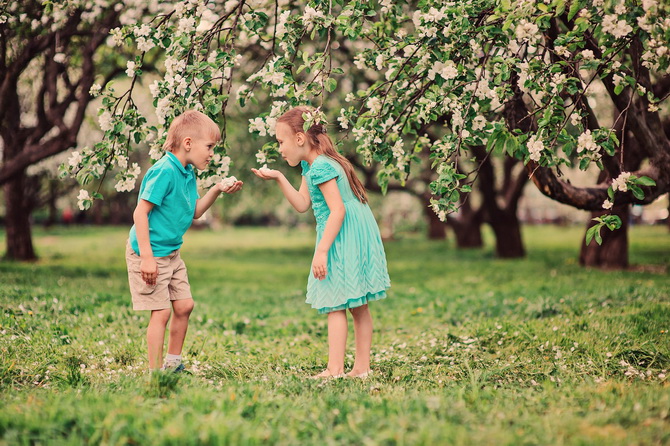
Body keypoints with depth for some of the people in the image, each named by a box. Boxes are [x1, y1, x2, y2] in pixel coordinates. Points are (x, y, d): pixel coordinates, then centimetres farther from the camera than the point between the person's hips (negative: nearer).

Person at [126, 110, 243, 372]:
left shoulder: (188, 173, 7)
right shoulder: (164, 171, -22)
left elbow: (194, 212, 16)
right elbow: (140, 212, -24)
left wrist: (217, 191, 2)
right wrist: (147, 257, -25)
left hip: (171, 253, 9)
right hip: (149, 253, -9)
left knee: (184, 305, 11)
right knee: (161, 311, -7)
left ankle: (173, 363, 26)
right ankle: (155, 371, 3)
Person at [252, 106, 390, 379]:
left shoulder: (321, 167, -17)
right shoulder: (310, 166, 15)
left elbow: (338, 210, -22)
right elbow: (302, 204, 12)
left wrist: (321, 251, -24)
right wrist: (278, 178, 6)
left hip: (343, 240, -11)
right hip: (357, 238, 11)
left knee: (334, 305, -7)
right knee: (358, 306, 11)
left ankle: (335, 370, -7)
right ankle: (362, 367, 17)